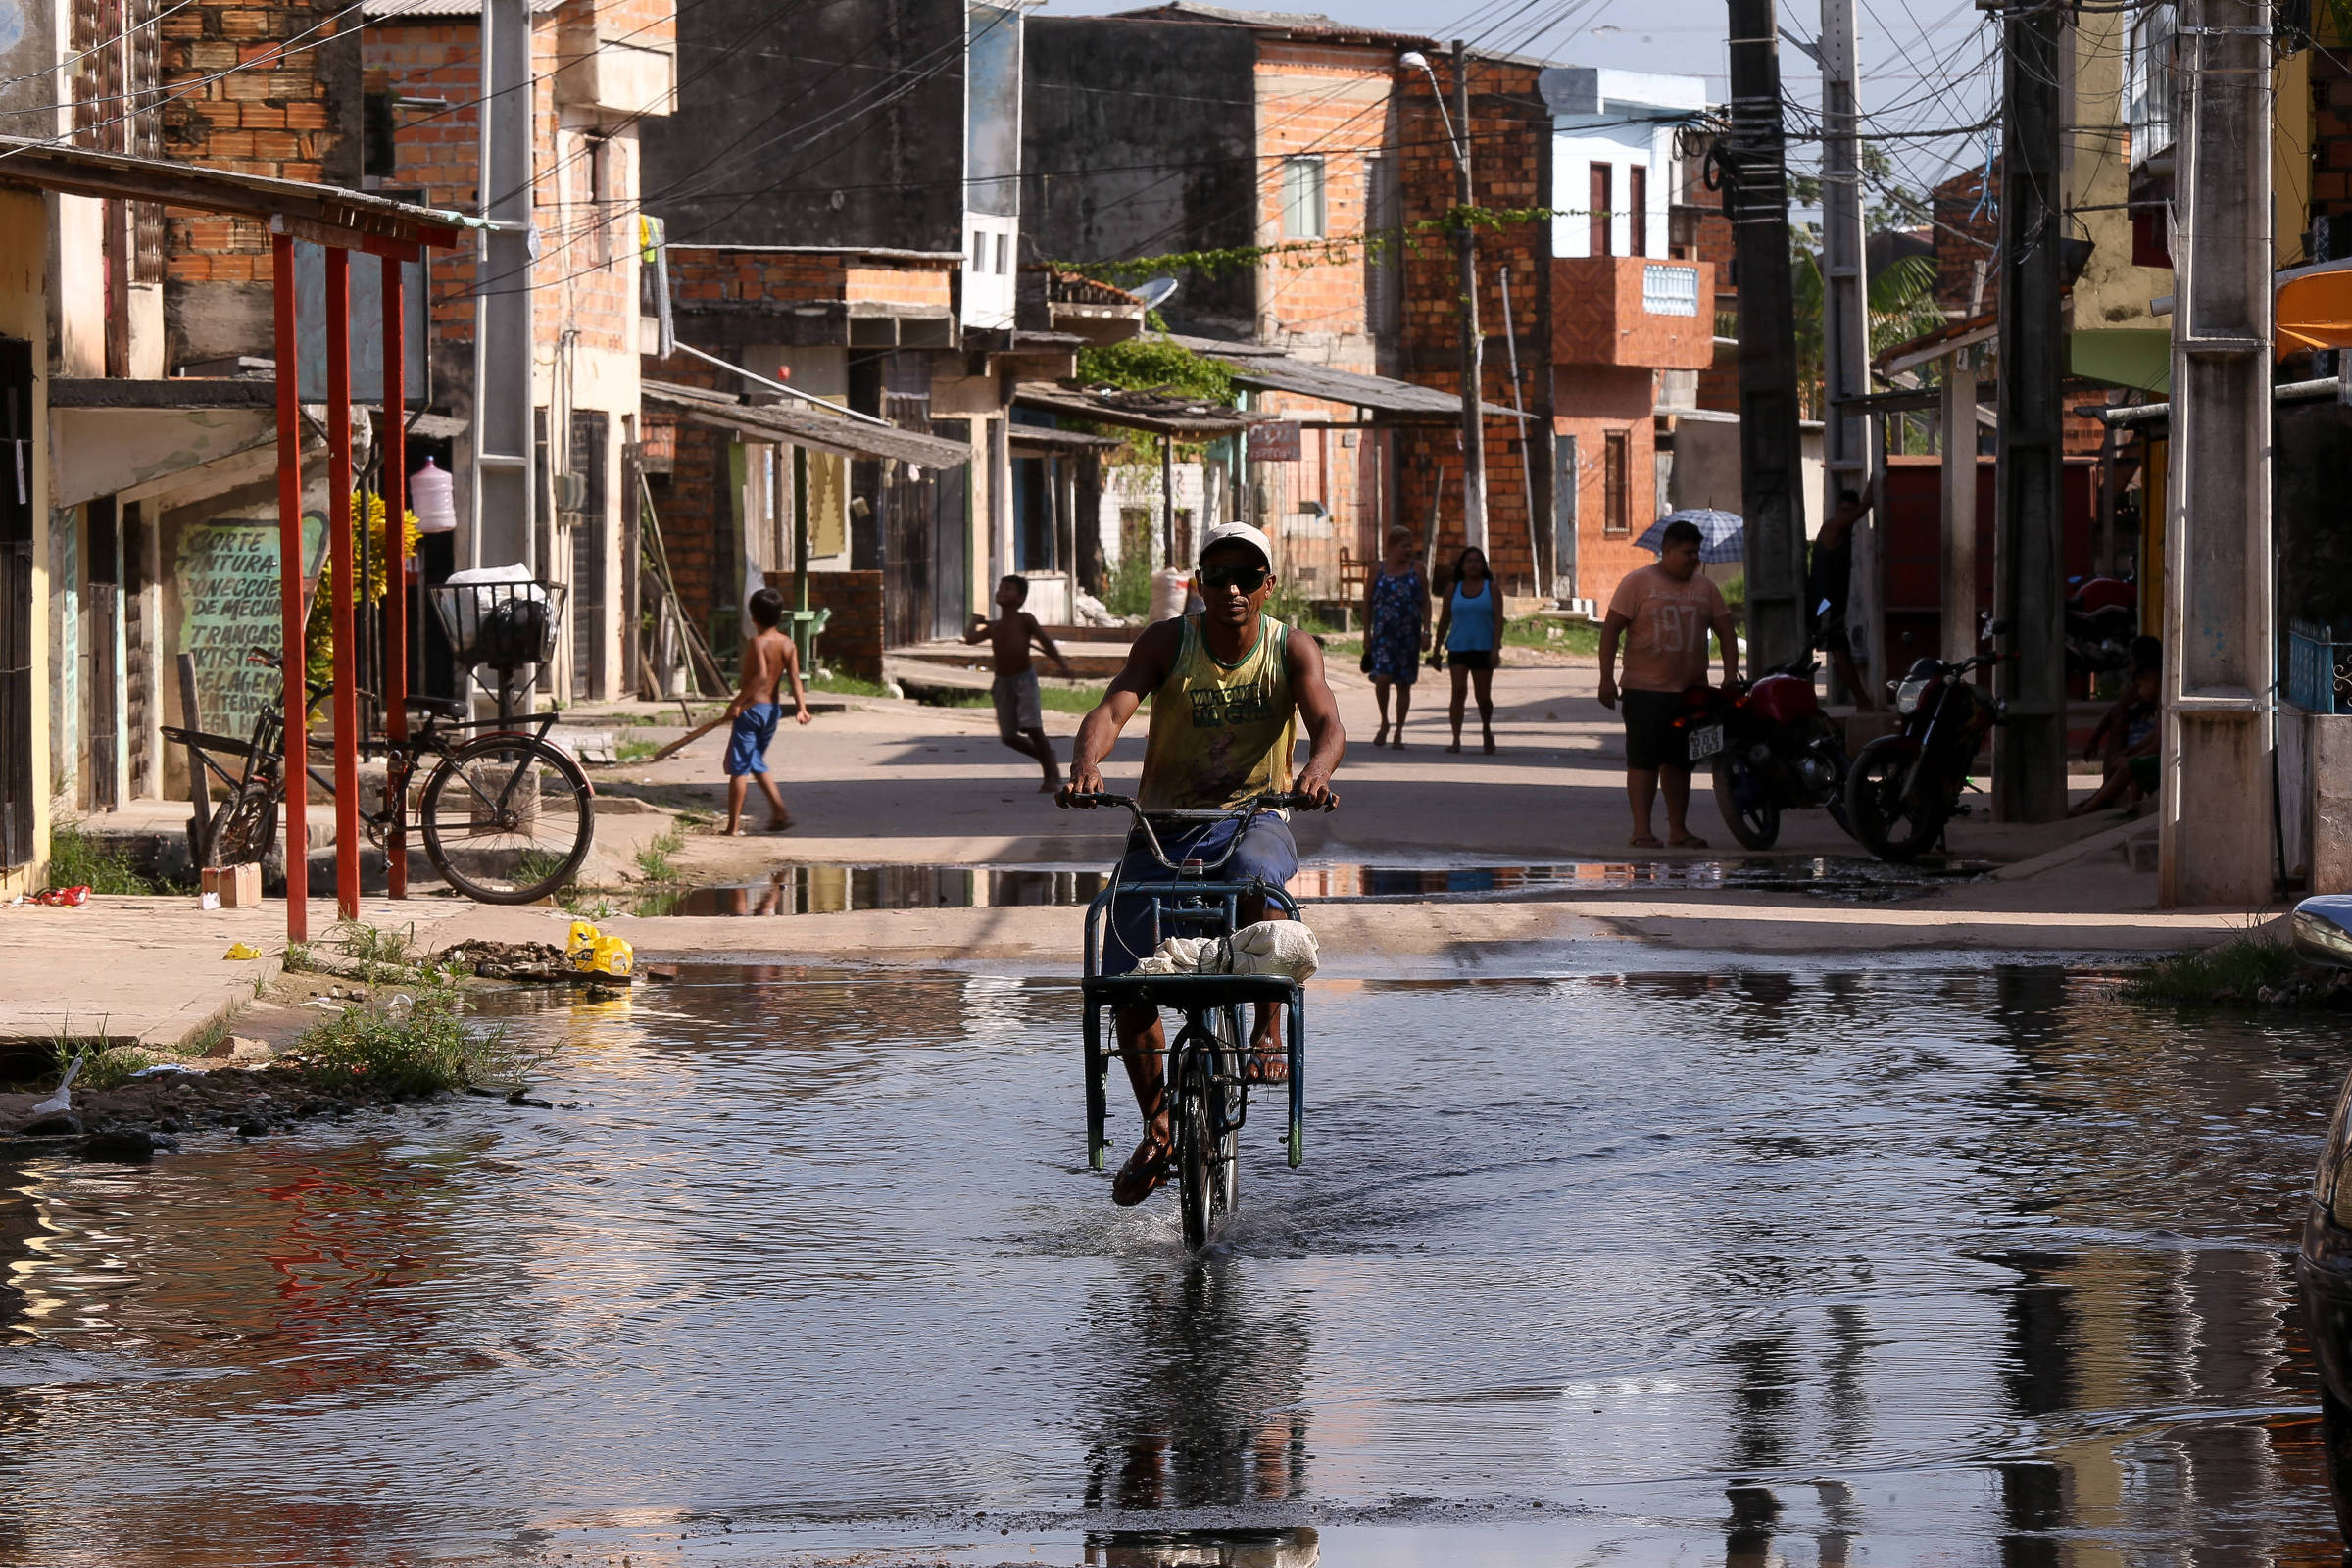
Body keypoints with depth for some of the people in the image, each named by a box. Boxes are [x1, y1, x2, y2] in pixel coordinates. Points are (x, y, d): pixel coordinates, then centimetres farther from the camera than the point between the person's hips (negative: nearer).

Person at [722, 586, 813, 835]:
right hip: (773, 710, 7)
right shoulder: (788, 645, 4)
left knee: (738, 768, -1)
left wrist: (737, 701, -25)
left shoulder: (756, 643, -14)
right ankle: (780, 811, 15)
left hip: (751, 709, -7)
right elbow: (794, 678, -6)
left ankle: (734, 824, -1)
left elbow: (760, 676, -28)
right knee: (757, 763, 23)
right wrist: (801, 707, -14)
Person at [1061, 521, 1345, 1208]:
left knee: (1257, 872, -39)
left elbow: (1327, 724, -22)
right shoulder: (1168, 643, -7)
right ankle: (1157, 1130, 12)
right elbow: (1114, 707, -22)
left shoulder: (1291, 651, -6)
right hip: (1165, 822, 1)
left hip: (1251, 819, -1)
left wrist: (1318, 768, -46)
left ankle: (1268, 1030, -23)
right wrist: (1086, 764, -44)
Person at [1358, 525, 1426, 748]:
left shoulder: (1416, 569, 6)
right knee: (1382, 678, -16)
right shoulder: (1377, 570, 3)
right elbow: (1367, 603, 6)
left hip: (1409, 635, 1)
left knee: (1404, 684, 4)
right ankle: (1384, 723, 8)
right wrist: (1367, 635, 2)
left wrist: (1426, 631, -2)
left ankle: (1399, 733, 13)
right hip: (1383, 634, -1)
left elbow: (1426, 602, 7)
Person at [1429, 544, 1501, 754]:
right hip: (1458, 648, 1)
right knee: (1458, 691, -14)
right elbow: (1444, 621, 13)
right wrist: (1436, 651, 12)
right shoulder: (1453, 590, 7)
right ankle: (1456, 740, -17)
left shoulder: (1491, 588, 3)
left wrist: (1496, 647, -16)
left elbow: (1498, 619, -4)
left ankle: (1487, 730, 31)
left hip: (1483, 649, -1)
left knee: (1483, 696, 3)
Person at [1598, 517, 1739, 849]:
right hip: (1645, 691, -5)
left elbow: (1725, 631, 13)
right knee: (1643, 759, -6)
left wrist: (1730, 675, -1)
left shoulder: (1704, 588, 12)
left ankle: (1678, 830, 15)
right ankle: (1642, 830, -5)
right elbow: (1611, 629, -5)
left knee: (1679, 761, 10)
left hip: (1691, 693, 5)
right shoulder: (1638, 583, -3)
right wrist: (1607, 678, -11)